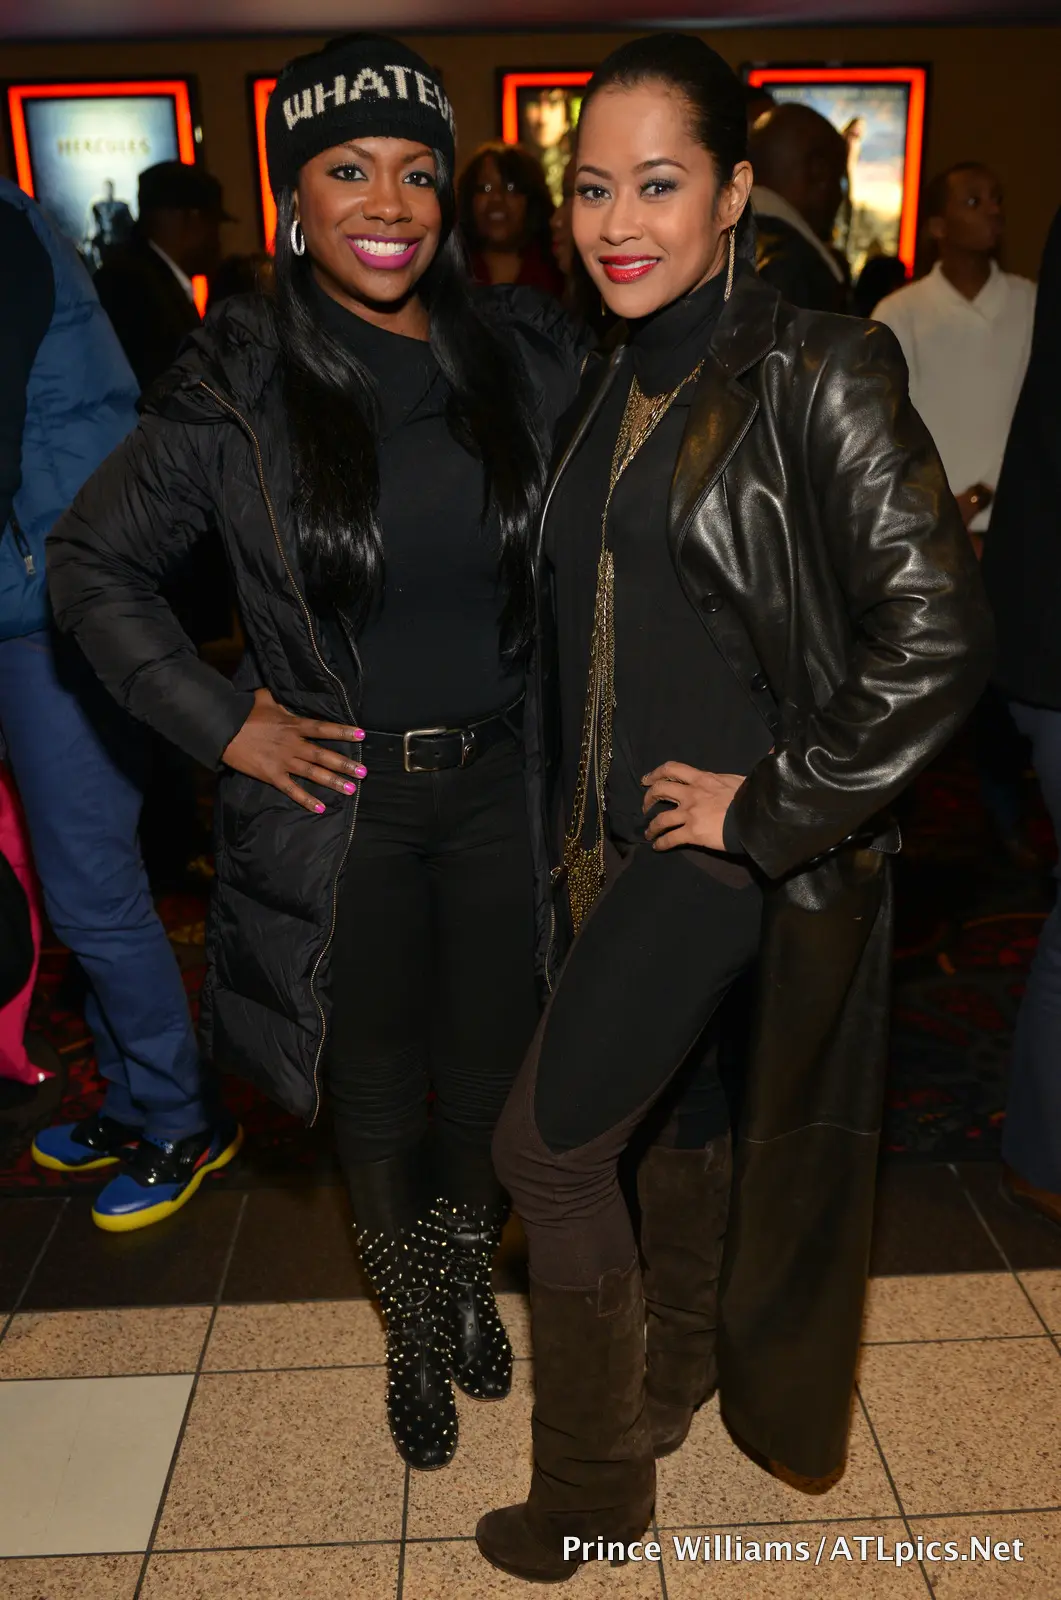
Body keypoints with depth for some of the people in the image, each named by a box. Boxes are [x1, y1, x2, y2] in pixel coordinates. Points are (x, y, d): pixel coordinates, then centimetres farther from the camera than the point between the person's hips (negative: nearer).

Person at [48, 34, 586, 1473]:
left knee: (491, 1071, 17)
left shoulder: (528, 354, -2)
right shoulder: (240, 386, -8)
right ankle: (414, 1325, 43)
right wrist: (223, 721, -7)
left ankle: (471, 1282, 48)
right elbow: (91, 565, 0)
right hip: (344, 804, -1)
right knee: (379, 1094, 14)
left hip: (502, 787, 2)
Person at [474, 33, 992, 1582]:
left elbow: (937, 637, -20)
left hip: (738, 836, -7)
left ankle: (593, 1488, 21)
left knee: (547, 1141, -3)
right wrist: (587, 821, 14)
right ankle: (671, 1377, 46)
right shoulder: (614, 381, 8)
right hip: (625, 826, 7)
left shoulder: (820, 373, -15)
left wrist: (764, 804, -17)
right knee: (675, 1115, 21)